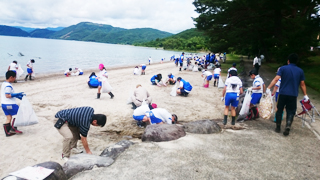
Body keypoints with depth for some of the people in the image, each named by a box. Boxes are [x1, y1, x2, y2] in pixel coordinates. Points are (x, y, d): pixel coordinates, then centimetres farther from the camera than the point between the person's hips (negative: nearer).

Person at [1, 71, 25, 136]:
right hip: (9, 104, -10)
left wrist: (17, 96, 17)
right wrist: (17, 94, -19)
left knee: (9, 118, 13)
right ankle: (13, 128, 5)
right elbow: (7, 95, -23)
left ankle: (7, 132, 17)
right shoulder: (8, 86, -19)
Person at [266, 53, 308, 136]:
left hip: (283, 93, -1)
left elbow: (276, 79, -12)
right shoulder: (300, 71, 6)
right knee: (290, 112, 8)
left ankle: (278, 127, 18)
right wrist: (305, 95, 17)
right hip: (293, 95, 1)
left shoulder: (283, 68, -2)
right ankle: (288, 126, -10)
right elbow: (302, 84, 9)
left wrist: (268, 87, -13)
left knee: (279, 110, 11)